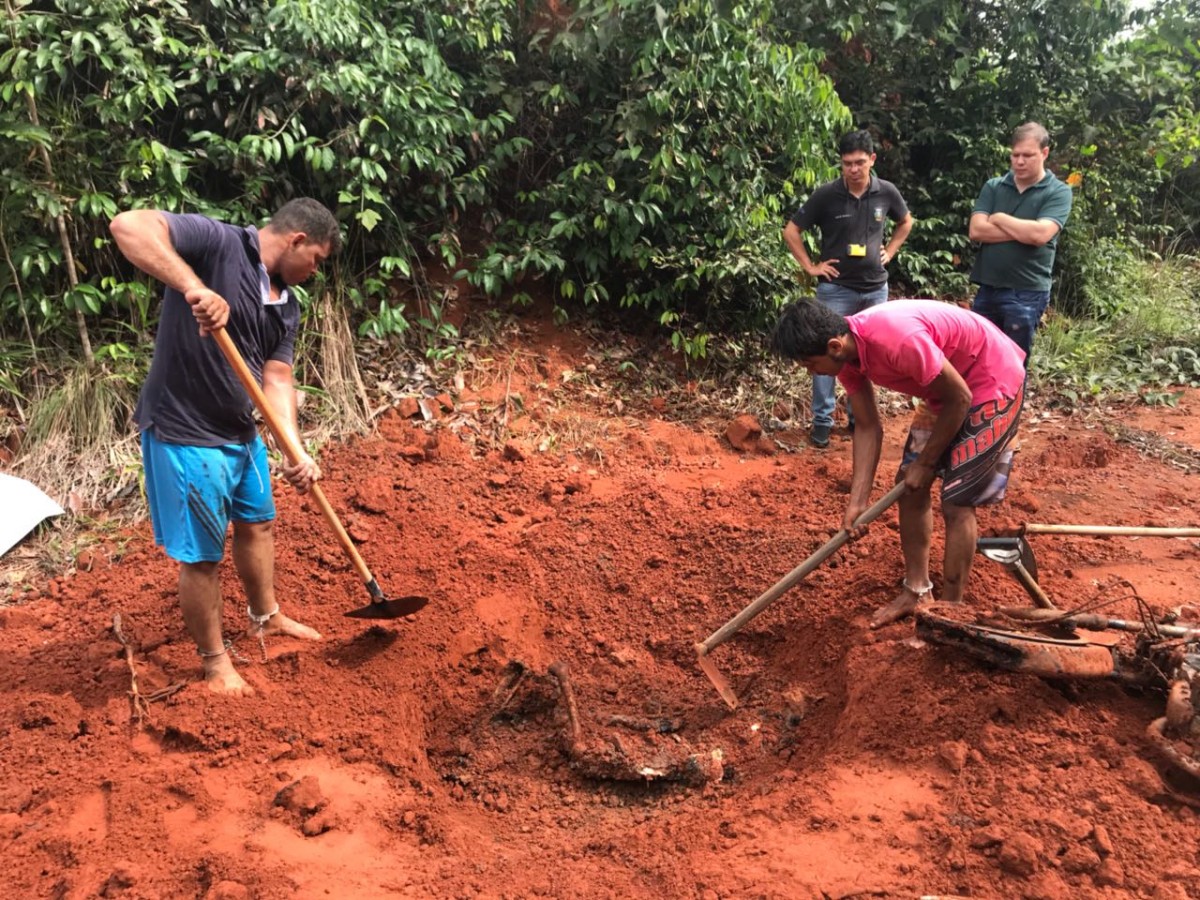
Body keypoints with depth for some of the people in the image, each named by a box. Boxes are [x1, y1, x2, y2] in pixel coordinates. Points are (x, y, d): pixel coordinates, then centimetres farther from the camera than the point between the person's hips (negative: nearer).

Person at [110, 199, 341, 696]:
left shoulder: (287, 305, 6)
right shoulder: (217, 241, -16)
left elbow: (276, 380, 2)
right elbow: (128, 225, -29)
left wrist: (296, 453, -13)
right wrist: (193, 286, -43)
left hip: (241, 432, 9)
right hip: (184, 434, -9)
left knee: (257, 524, 24)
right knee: (202, 555, 3)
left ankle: (266, 617, 47)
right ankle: (215, 659, 23)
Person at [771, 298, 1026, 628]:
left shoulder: (898, 340, -37)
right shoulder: (846, 354, -11)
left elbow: (959, 398, -24)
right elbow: (868, 427, -3)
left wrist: (925, 462, -13)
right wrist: (858, 500, -7)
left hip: (995, 381, -8)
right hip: (946, 386, 8)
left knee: (956, 500, -8)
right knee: (908, 484, 8)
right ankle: (916, 590, 23)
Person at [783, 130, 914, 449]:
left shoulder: (886, 192, -2)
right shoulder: (826, 195, -11)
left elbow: (906, 222, 19)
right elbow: (791, 231, -4)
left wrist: (889, 252, 8)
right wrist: (811, 266, -6)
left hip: (875, 288, 3)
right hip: (836, 289, -3)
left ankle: (860, 416, 25)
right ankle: (822, 421, 7)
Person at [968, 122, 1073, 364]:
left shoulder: (1058, 192, -2)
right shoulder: (993, 187, 8)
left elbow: (1040, 234, -18)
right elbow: (976, 230, -6)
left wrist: (999, 218, -6)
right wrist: (1023, 231, -11)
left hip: (1027, 293, -4)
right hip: (988, 289, 4)